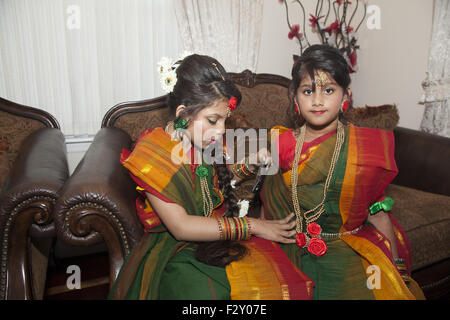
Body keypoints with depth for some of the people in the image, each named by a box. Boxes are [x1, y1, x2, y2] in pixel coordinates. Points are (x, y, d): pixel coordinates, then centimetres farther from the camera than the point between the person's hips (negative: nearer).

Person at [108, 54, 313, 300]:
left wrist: (249, 166, 3)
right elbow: (180, 227, -20)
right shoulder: (151, 156, -14)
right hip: (176, 246, -5)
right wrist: (251, 226, -21)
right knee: (203, 292, -34)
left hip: (222, 233, 5)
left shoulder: (207, 140, 3)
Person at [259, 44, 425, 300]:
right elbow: (266, 209, 8)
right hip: (290, 258, 1)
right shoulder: (281, 145, -2)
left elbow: (377, 210, 3)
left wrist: (395, 267, 3)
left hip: (346, 260, 0)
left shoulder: (364, 147, -5)